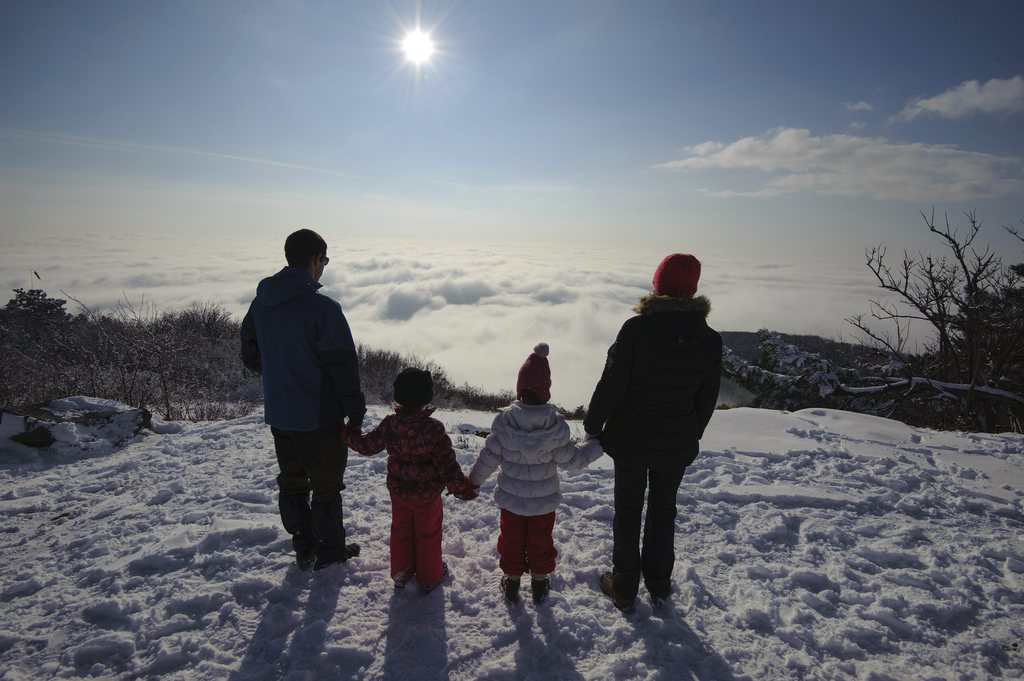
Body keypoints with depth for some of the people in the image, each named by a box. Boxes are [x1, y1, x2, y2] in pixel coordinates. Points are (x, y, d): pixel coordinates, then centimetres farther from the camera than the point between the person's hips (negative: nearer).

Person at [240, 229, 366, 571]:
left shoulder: (261, 303, -1)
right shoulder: (322, 307, -22)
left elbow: (250, 354, 11)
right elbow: (343, 365, -20)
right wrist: (355, 410, -8)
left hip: (278, 415, 6)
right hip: (319, 418, -6)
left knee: (292, 482, 20)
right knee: (326, 486, 11)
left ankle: (303, 548, 35)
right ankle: (329, 551, 27)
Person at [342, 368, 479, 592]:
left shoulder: (389, 424, -15)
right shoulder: (434, 429, -27)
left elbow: (367, 445, 1)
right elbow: (447, 466, -22)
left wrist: (349, 433, 21)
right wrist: (465, 488, -8)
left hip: (398, 491, 4)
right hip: (427, 495, -3)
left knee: (400, 531, 23)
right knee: (427, 534, 17)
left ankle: (401, 573, 40)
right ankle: (429, 577, 33)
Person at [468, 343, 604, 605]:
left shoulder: (503, 421, -20)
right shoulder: (556, 425, -23)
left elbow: (488, 458, -11)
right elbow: (570, 459, -11)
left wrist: (473, 480, 8)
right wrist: (598, 445, 4)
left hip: (510, 498, 0)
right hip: (544, 500, 0)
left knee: (511, 539, 20)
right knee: (540, 541, 20)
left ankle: (511, 579, 36)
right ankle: (540, 581, 37)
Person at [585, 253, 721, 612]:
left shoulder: (636, 329, -20)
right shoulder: (711, 340, -9)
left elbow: (610, 386, -17)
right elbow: (706, 401, 1)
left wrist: (593, 427, -2)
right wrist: (691, 439, 15)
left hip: (631, 441, -3)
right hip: (677, 446, 3)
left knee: (628, 509, 15)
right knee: (663, 509, 21)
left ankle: (624, 588, 28)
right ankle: (659, 585, 35)